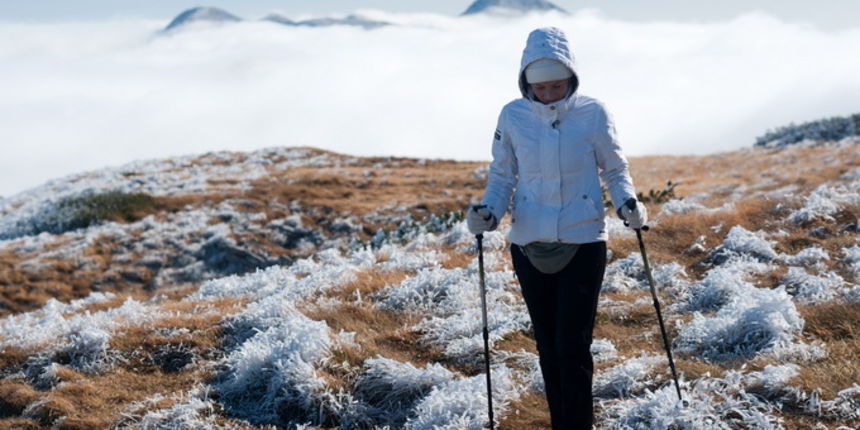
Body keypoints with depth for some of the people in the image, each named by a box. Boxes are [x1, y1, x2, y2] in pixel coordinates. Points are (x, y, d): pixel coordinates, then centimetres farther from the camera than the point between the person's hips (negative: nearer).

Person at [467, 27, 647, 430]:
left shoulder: (593, 113, -7)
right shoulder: (512, 117, -1)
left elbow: (614, 169, 5)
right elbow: (502, 176, 9)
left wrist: (627, 203, -14)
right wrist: (488, 212, -10)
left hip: (583, 242, -3)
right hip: (529, 246, 3)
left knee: (573, 346, -8)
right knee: (548, 346, 11)